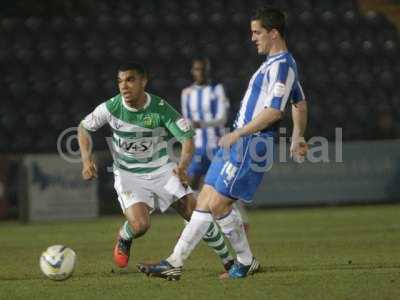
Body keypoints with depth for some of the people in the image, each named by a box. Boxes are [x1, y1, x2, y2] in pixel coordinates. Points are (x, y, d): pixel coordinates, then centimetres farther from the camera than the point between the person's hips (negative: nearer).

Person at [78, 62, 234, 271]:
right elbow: (84, 127, 3)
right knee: (140, 225, -24)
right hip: (128, 174, -1)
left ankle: (228, 260, 14)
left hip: (163, 170, 1)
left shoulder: (160, 108, -17)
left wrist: (182, 166, -35)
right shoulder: (111, 108, -14)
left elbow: (187, 138, -16)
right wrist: (87, 160, -11)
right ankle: (123, 239, 15)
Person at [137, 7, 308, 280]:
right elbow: (300, 104, 29)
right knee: (204, 202, 6)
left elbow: (274, 111, -24)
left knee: (217, 204, -9)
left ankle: (247, 262, 8)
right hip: (239, 143, 10)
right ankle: (175, 263, 8)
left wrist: (238, 134, -19)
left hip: (251, 146, -10)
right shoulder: (277, 63, 17)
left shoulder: (282, 65, -15)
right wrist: (298, 138, 35)